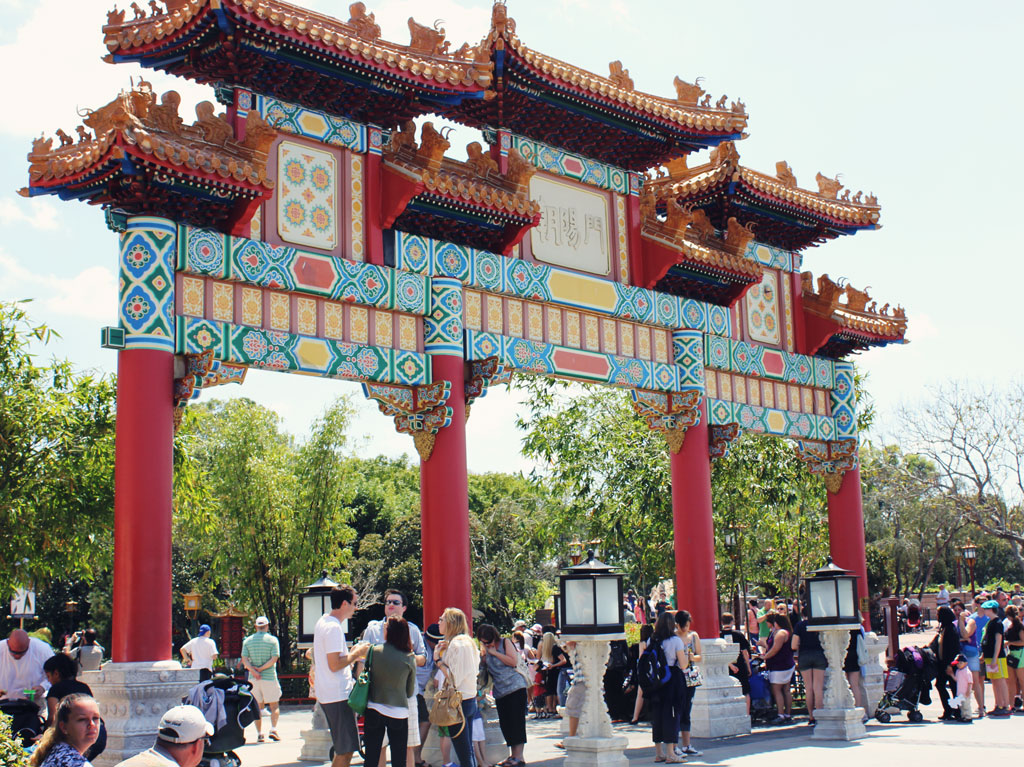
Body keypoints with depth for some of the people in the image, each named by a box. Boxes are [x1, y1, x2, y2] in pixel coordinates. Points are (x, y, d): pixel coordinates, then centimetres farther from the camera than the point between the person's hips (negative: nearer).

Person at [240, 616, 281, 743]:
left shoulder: (247, 640, 7)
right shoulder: (272, 640, -1)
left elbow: (244, 660, -3)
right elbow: (274, 659, -11)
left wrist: (254, 671, -13)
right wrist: (261, 669, -9)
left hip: (253, 679, 3)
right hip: (269, 677, -3)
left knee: (258, 706, 10)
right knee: (274, 706, 5)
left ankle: (259, 733, 4)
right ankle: (273, 729, -13)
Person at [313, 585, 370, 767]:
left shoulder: (323, 622, 14)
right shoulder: (334, 627, -17)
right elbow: (335, 665, -23)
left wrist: (352, 655, 18)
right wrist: (356, 653, -10)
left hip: (327, 695, 10)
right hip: (339, 696, -10)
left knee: (344, 749, 17)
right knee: (345, 750, -5)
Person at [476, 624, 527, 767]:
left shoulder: (505, 643, -4)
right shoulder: (485, 648, 12)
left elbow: (514, 661, -15)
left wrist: (495, 653, -14)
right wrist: (484, 654, -5)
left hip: (515, 687, -6)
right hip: (499, 691, 7)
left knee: (516, 721, -9)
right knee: (505, 724, 6)